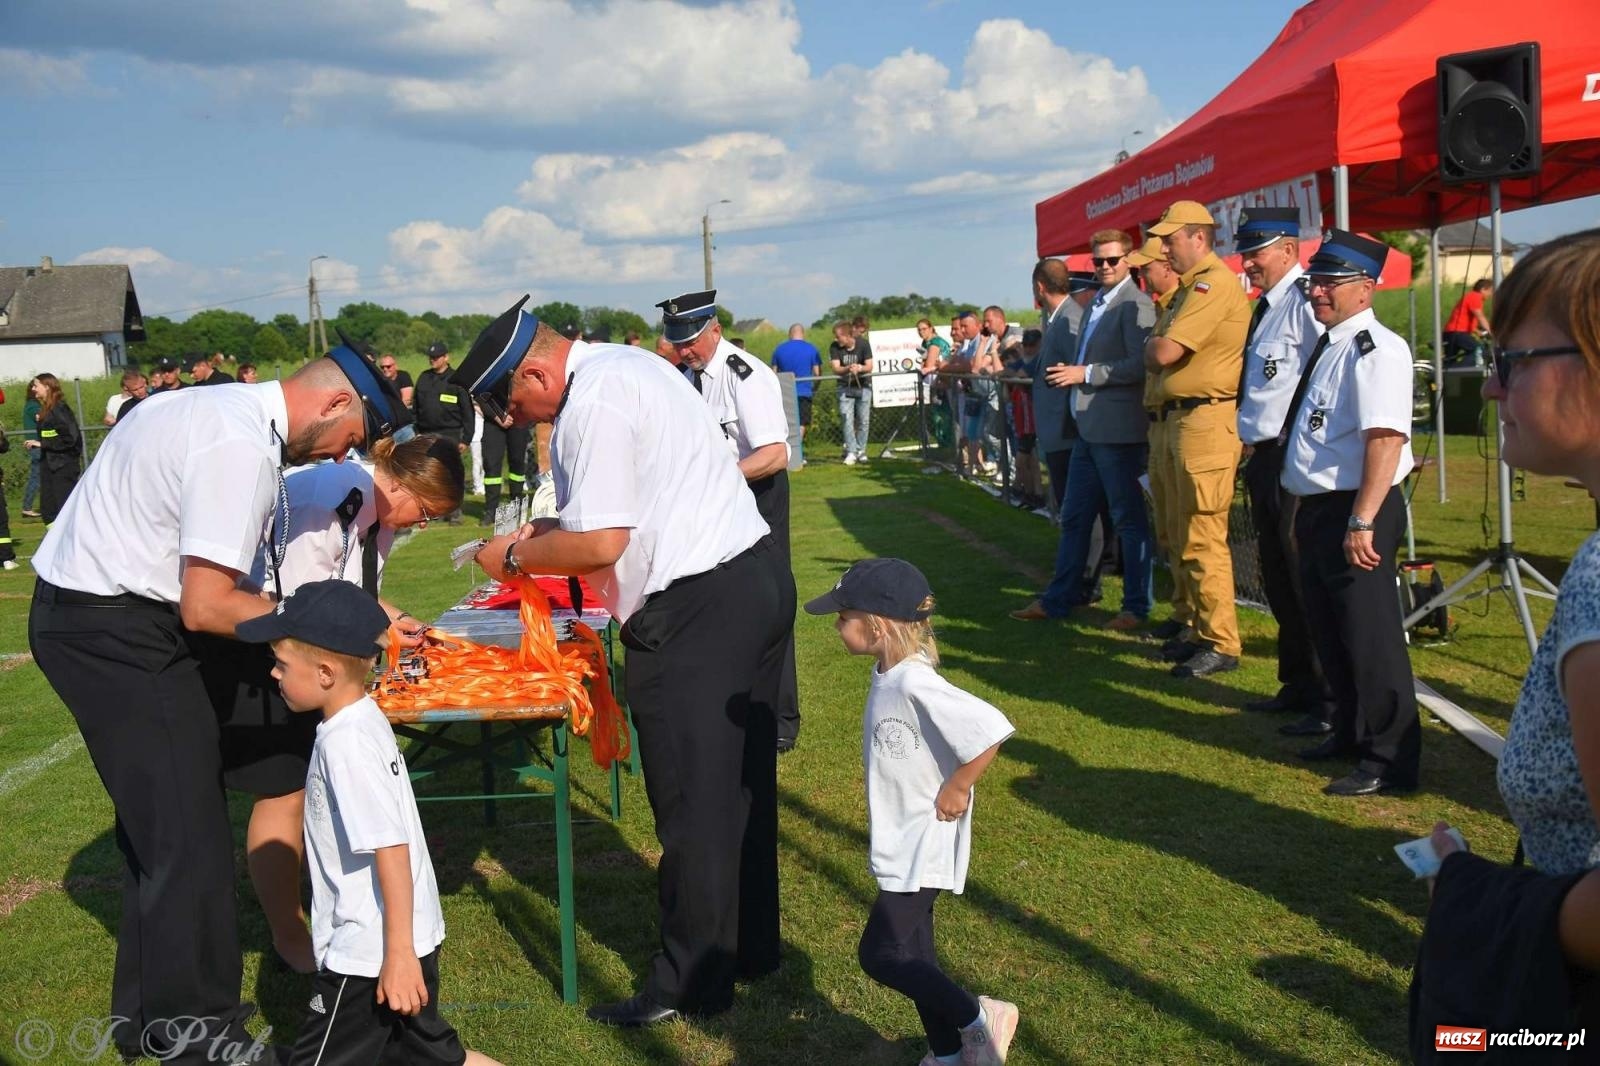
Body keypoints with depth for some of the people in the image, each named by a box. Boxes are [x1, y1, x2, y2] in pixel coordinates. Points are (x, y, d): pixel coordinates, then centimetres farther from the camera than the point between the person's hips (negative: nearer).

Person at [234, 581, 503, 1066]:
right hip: (407, 937, 10)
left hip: (370, 953, -10)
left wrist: (398, 955, -24)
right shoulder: (362, 720, 6)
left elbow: (390, 848, -26)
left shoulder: (347, 743, -23)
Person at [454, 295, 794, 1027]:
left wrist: (516, 557, -5)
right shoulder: (624, 364, 14)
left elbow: (601, 544, -21)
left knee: (690, 802, 1)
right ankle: (749, 947, 32)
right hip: (755, 577, 10)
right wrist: (552, 529, 15)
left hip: (693, 610, -10)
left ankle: (690, 982, 13)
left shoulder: (593, 405, -17)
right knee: (740, 783, 18)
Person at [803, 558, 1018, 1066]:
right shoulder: (888, 676, 3)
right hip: (902, 846, 10)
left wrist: (956, 789, -21)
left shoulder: (915, 686, -26)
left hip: (924, 848, -10)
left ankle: (978, 1018, 9)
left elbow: (991, 729, -32)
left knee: (879, 955, -4)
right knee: (912, 953, 17)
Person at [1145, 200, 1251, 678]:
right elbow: (1156, 358, 19)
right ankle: (1200, 628, 27)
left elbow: (1163, 353, -18)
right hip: (1177, 419, 11)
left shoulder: (1214, 282, -13)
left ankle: (1221, 644, -2)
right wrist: (1159, 348, -1)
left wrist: (1156, 344, 2)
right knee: (1182, 536, 16)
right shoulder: (1189, 288, 20)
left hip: (1206, 419, -11)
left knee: (1203, 539, -9)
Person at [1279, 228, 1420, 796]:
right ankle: (1349, 732, 36)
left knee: (1368, 635, -3)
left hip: (1355, 513, -10)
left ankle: (1389, 759, 8)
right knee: (1328, 628, 20)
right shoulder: (1326, 346, 14)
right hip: (1316, 509, 10)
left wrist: (1362, 522, -27)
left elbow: (1386, 437, -23)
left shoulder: (1375, 348, -15)